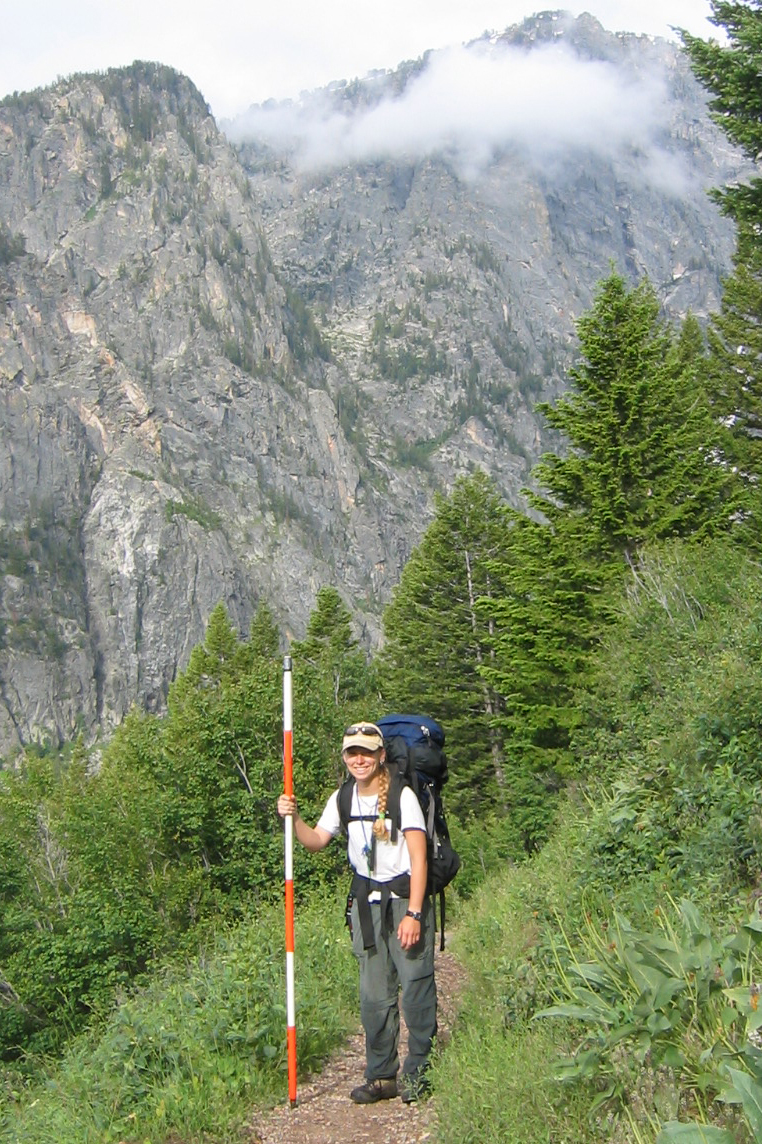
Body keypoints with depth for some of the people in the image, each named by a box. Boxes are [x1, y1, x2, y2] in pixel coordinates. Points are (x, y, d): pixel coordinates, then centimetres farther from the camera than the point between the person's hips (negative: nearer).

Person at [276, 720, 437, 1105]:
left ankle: (418, 1073, 6)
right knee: (373, 993, 8)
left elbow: (418, 858, -13)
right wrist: (293, 818, -7)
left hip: (404, 897, -5)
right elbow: (316, 840, 13)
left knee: (416, 987, -7)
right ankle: (381, 1076, 18)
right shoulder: (342, 800, 7)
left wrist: (413, 913, -18)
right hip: (366, 900, 5)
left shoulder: (402, 796, -11)